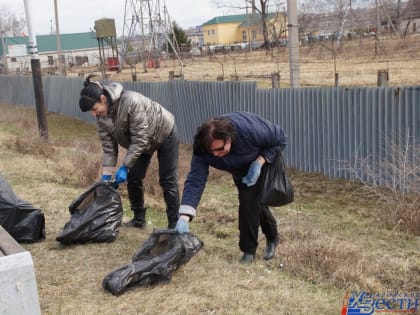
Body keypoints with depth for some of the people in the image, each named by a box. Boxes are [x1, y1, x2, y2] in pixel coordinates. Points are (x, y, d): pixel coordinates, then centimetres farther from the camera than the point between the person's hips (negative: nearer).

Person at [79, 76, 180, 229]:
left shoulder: (131, 101, -39)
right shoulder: (101, 117, -16)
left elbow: (140, 139, -35)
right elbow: (108, 147, -12)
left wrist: (125, 166, -33)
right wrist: (106, 175, -19)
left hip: (164, 133, -7)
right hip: (142, 141, 7)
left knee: (167, 181, -6)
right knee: (133, 178, 3)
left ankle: (174, 225, 2)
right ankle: (139, 219, 20)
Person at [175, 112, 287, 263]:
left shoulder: (251, 129, -43)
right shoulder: (202, 149, -34)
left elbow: (280, 138, -26)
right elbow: (195, 181, -38)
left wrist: (259, 162, -36)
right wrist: (184, 217, -49)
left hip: (265, 159, -4)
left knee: (249, 199, -16)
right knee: (254, 200, 11)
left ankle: (249, 250, 1)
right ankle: (272, 236, 37)